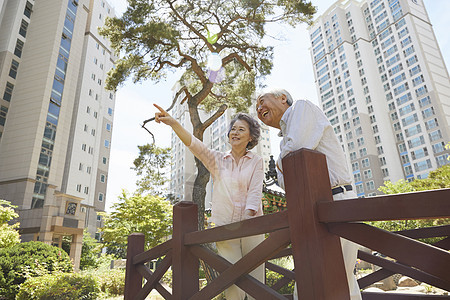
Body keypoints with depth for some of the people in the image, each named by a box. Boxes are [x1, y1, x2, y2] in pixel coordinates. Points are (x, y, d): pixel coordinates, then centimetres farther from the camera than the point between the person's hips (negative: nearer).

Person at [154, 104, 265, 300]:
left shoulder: (256, 162, 7)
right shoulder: (217, 160, 9)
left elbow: (254, 192, -5)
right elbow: (193, 144, -6)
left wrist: (247, 219, -20)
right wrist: (173, 123, -22)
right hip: (224, 227, 1)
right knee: (232, 284, -1)